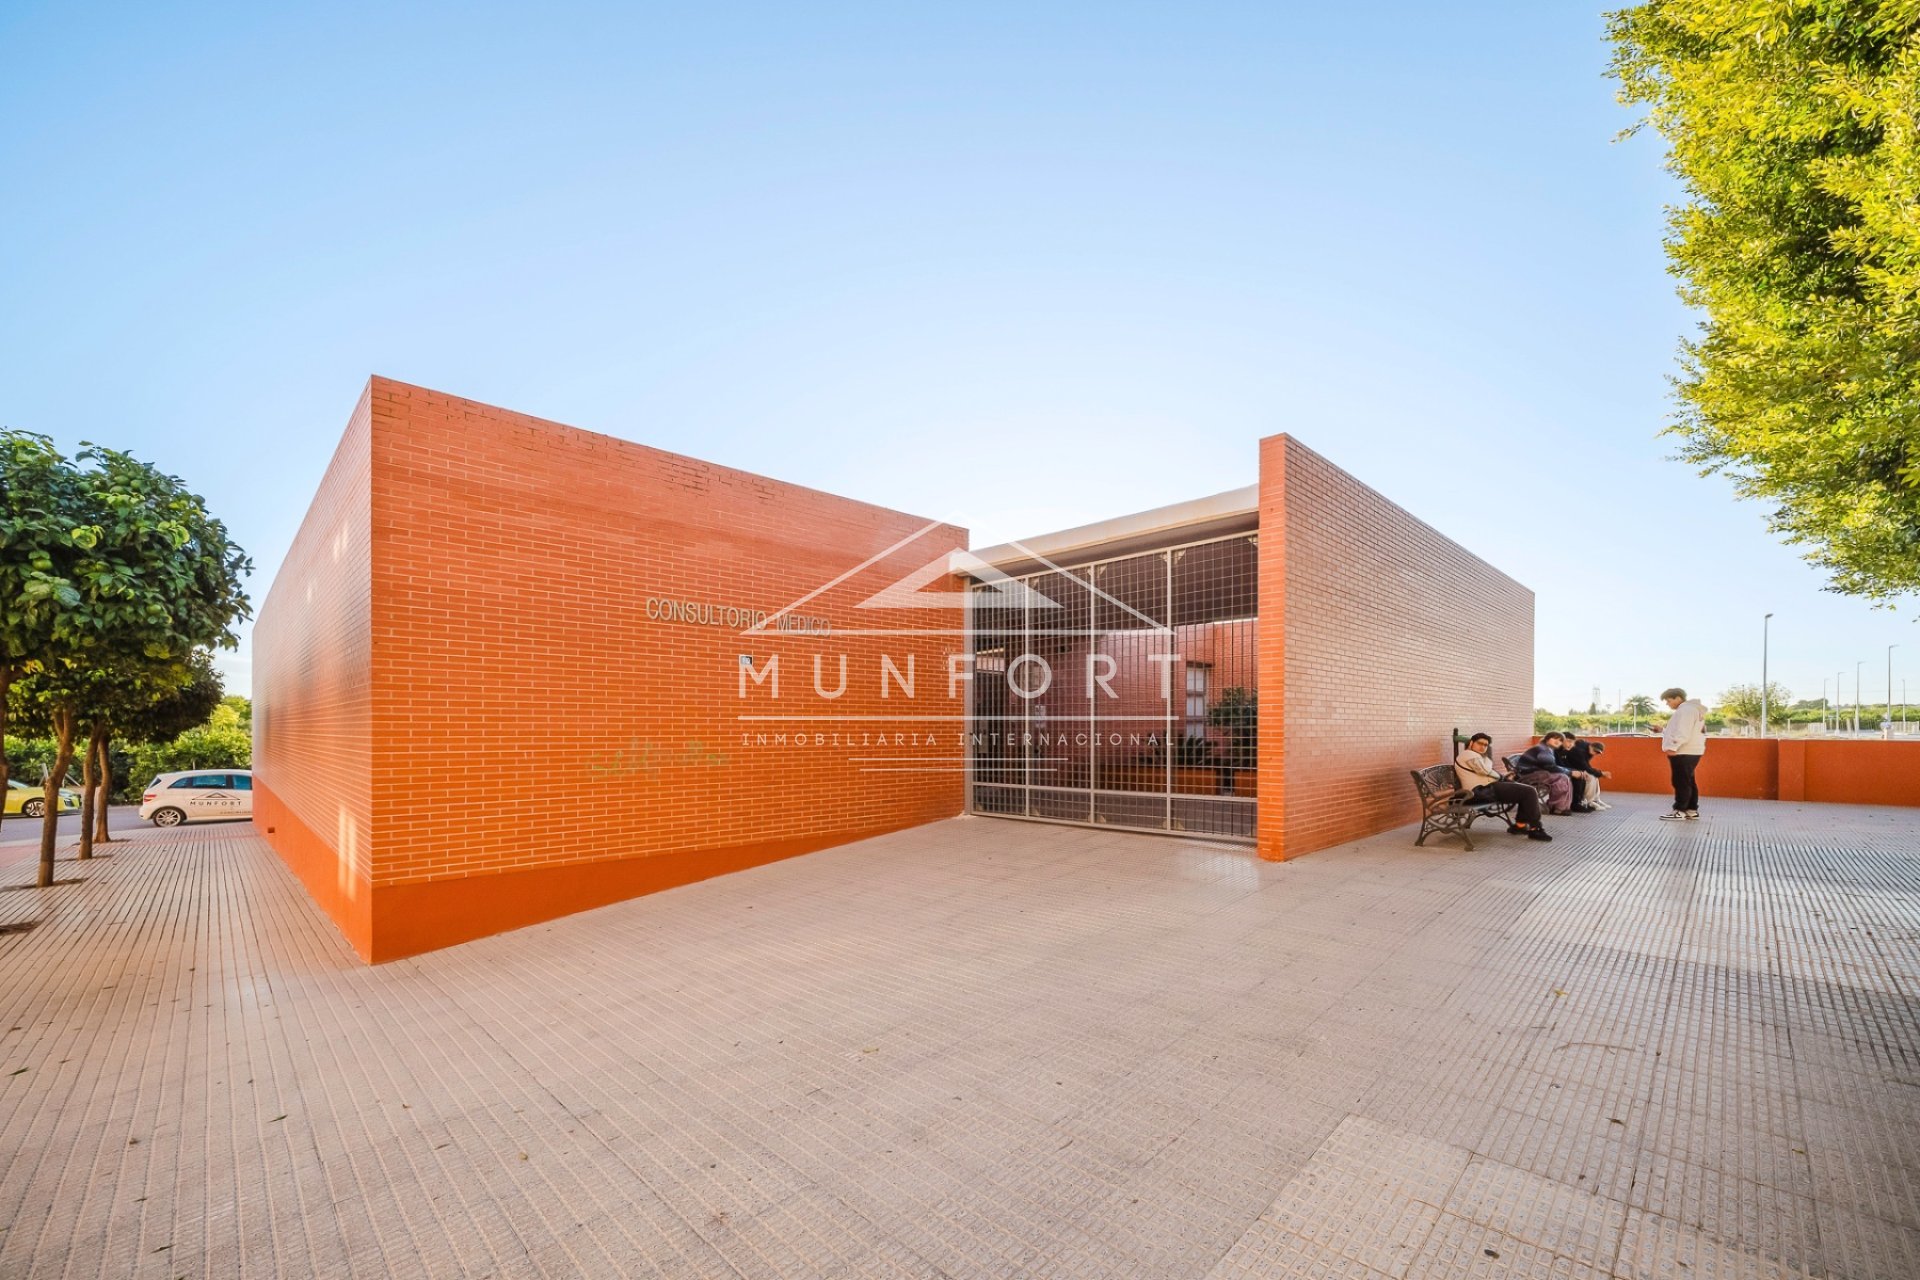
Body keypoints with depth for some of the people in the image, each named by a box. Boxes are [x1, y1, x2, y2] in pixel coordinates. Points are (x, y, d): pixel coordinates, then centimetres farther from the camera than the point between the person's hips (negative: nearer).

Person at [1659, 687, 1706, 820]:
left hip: (1683, 752, -11)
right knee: (1688, 782, 13)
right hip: (1689, 752, 11)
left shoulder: (1686, 709, -13)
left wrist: (1673, 747, -26)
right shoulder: (1687, 710, 20)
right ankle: (1692, 811, 17)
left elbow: (1683, 732, -23)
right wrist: (1662, 731, 21)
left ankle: (1679, 811, -7)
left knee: (1681, 782, -8)